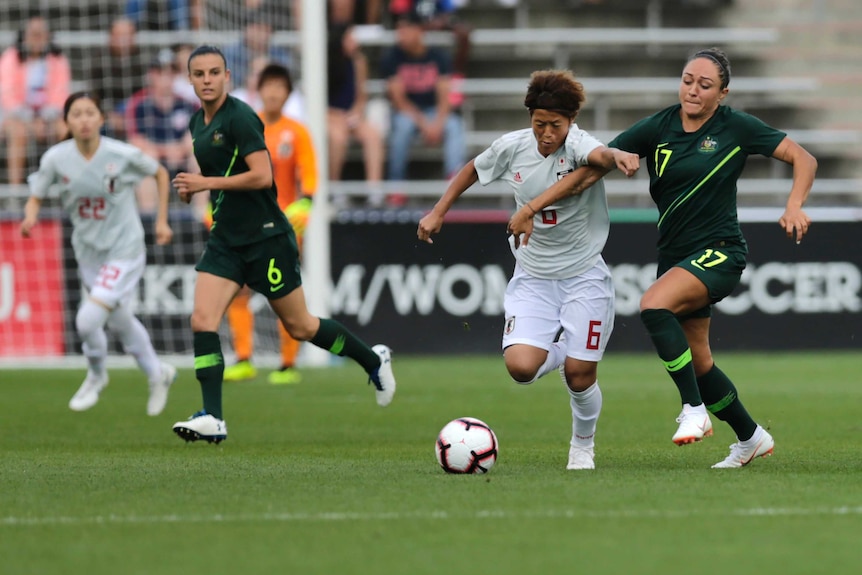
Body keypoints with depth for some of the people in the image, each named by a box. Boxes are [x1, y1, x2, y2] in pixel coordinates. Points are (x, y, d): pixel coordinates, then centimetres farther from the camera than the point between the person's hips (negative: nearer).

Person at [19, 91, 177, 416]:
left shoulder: (122, 155, -18)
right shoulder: (56, 159, -11)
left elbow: (161, 174, 0)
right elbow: (36, 197, -1)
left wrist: (162, 221, -2)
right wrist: (30, 217, -23)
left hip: (124, 251, -4)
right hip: (87, 252, 4)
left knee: (88, 319, -18)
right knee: (119, 322, 18)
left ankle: (96, 376, 13)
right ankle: (157, 374, 44)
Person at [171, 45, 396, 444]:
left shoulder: (239, 117, -16)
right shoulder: (198, 123, 11)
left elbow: (262, 175, -23)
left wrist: (206, 183, -20)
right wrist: (193, 187, 10)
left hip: (266, 237, -7)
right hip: (225, 239, 7)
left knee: (299, 327, 5)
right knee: (202, 320, -10)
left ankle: (373, 360, 28)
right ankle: (212, 419, -11)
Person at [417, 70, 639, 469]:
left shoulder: (577, 145, -18)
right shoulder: (512, 147, -5)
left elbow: (599, 154, -44)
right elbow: (473, 170, 16)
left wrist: (617, 157, -66)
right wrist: (438, 213, 14)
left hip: (583, 277, -3)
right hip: (532, 278, 3)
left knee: (580, 377, -2)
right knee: (520, 366, -16)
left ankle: (583, 444, 30)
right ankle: (562, 352, 21)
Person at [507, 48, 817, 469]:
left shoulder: (736, 127, -7)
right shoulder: (658, 128, 0)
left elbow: (803, 159, -2)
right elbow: (591, 169, -2)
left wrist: (794, 207, -21)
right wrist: (530, 209, -6)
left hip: (719, 253, -5)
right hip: (675, 256, 5)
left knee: (653, 305, -30)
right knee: (697, 362, 11)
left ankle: (695, 410, -22)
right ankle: (751, 438, 32)